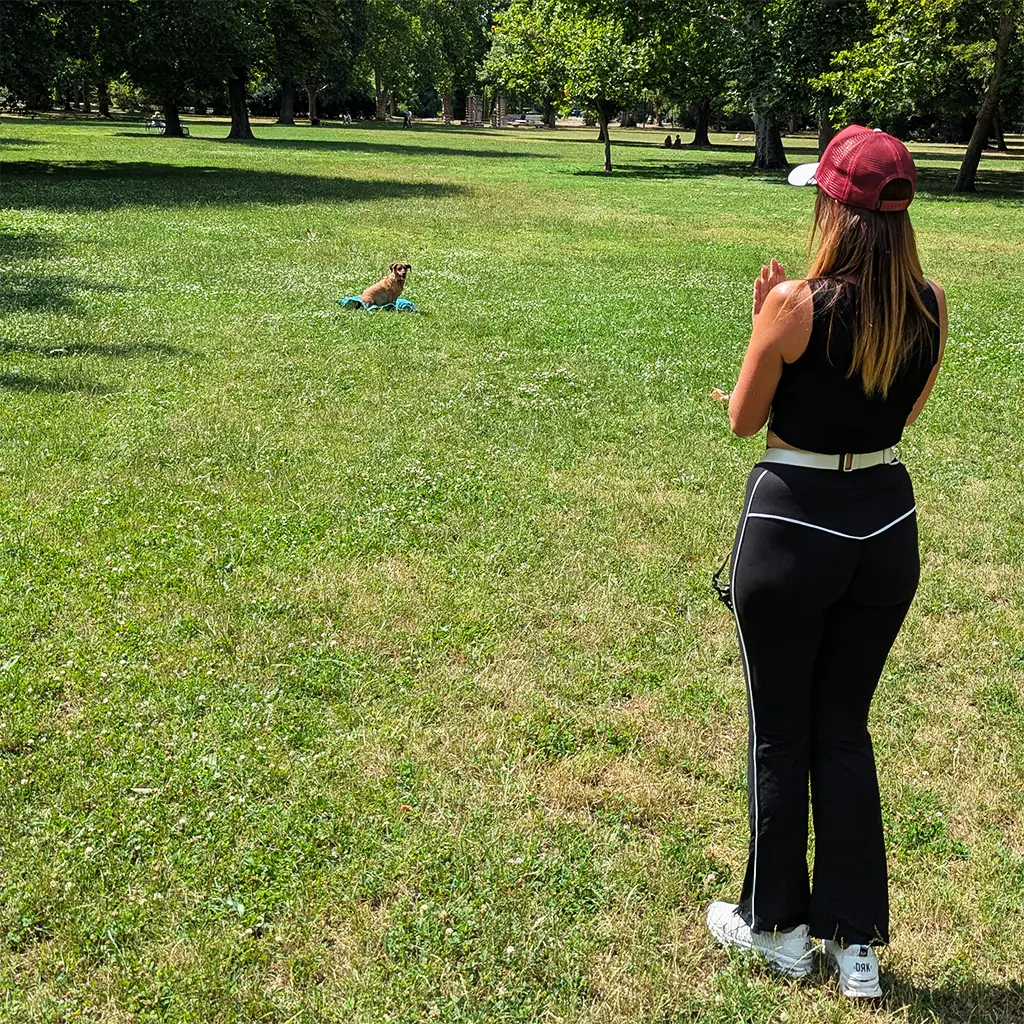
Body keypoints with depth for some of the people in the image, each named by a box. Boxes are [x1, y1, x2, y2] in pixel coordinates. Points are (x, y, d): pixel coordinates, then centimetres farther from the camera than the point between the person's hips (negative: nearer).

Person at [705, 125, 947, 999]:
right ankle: (856, 942, 25)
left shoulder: (797, 304, -18)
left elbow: (745, 420, -5)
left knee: (780, 736, 13)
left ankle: (777, 924, 30)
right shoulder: (931, 305, -3)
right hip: (887, 526, 5)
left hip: (793, 526, -5)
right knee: (845, 732, 18)